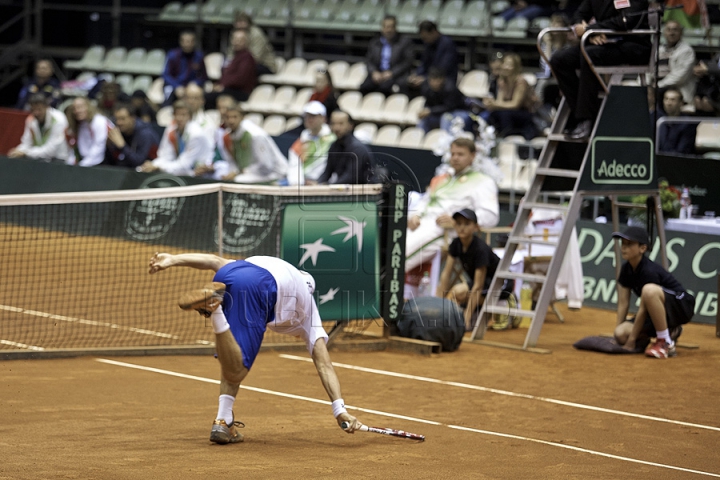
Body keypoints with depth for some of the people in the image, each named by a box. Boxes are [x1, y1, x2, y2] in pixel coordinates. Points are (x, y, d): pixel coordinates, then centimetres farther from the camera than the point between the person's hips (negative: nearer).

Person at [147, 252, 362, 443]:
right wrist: (340, 410, 19)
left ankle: (223, 422, 8)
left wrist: (173, 260, 18)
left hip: (226, 275, 4)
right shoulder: (308, 313, 37)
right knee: (236, 371, -7)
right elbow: (324, 364, 26)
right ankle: (214, 305, -24)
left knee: (235, 363, 23)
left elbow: (215, 261, 29)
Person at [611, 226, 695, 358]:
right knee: (621, 334, -16)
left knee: (649, 290, -39)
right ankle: (670, 331, 7)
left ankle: (666, 343, -25)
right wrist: (618, 329, -1)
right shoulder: (626, 269, -1)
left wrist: (632, 339, -18)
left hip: (681, 307, -9)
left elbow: (643, 309, -22)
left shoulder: (649, 271, -25)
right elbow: (623, 303, 2)